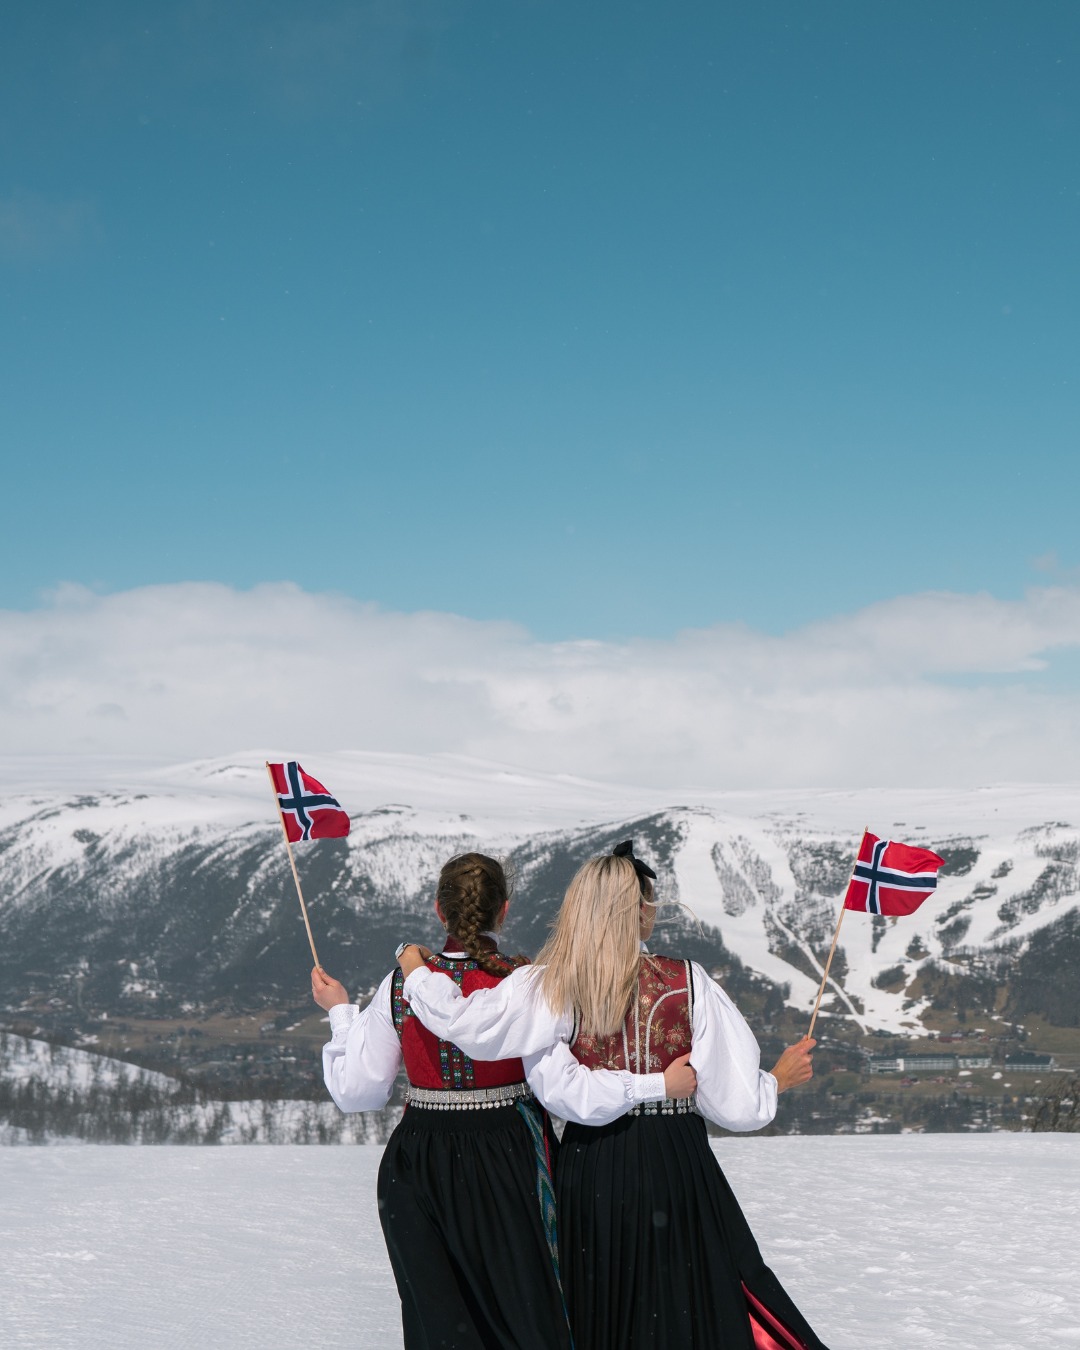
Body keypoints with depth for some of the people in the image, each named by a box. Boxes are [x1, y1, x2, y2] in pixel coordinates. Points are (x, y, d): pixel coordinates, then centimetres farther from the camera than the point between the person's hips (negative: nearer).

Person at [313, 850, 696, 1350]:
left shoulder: (401, 985, -4)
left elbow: (356, 1092, 2)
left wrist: (340, 1013, 15)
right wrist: (659, 1084, -14)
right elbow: (564, 1089, -18)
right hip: (505, 1166, -2)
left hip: (418, 1173, 2)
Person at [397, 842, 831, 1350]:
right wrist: (778, 1078, 15)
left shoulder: (549, 988, -5)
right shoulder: (687, 982, -7)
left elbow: (465, 1021, -14)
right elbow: (733, 1098, -6)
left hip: (588, 1166, 2)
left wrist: (416, 973, 5)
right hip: (676, 1166, -2)